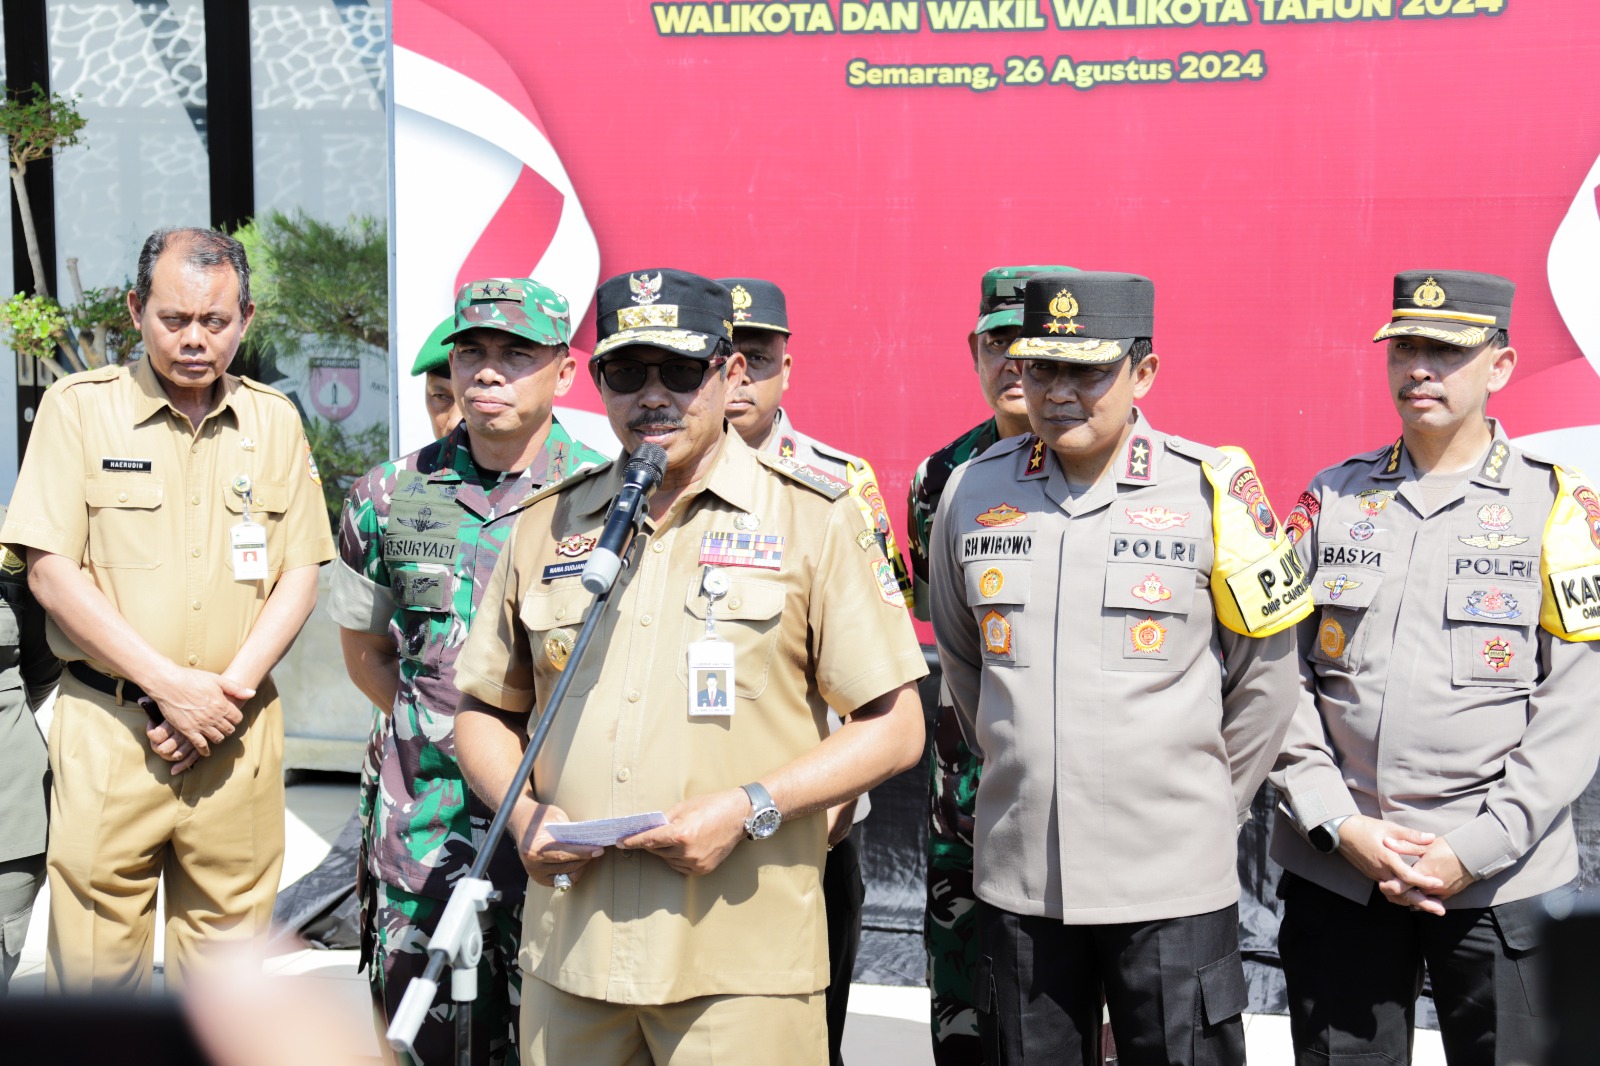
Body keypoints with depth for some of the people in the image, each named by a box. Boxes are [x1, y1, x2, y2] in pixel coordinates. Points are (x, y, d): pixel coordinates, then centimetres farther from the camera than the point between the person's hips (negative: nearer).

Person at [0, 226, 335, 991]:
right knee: (93, 962, 1)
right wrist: (168, 685, -12)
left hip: (237, 732, 2)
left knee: (226, 964, 8)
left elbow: (299, 575, 7)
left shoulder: (275, 421, 10)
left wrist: (230, 688, -7)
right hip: (108, 725, -2)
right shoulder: (79, 406, 1)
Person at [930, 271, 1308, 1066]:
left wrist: (1208, 804, 7)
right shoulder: (973, 490, 2)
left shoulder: (1214, 489, -6)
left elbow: (1267, 675, 3)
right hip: (1016, 877, 3)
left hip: (1172, 882, -3)